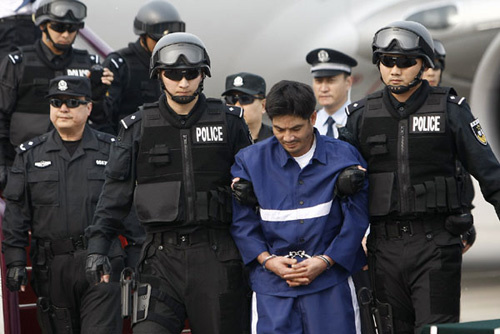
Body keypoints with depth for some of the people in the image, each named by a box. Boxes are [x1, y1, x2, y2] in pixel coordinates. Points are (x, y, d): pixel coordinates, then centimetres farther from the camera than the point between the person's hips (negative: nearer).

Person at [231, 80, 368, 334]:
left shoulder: (343, 157, 2)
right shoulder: (250, 160, 4)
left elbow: (356, 218, 2)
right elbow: (241, 221, 5)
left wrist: (325, 261, -8)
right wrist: (267, 260, -9)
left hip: (330, 278, 0)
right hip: (271, 286, 0)